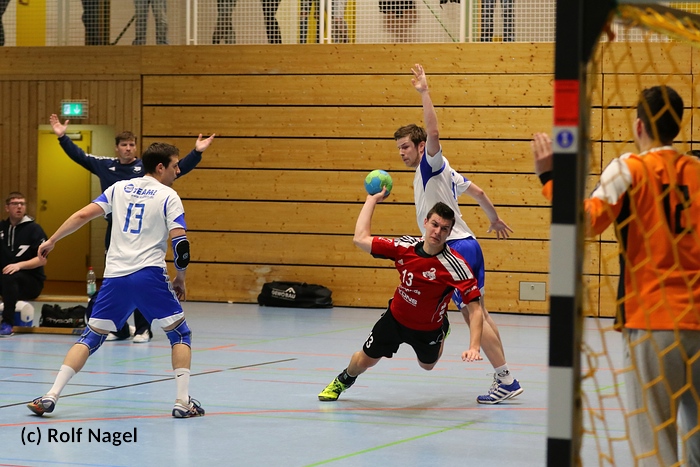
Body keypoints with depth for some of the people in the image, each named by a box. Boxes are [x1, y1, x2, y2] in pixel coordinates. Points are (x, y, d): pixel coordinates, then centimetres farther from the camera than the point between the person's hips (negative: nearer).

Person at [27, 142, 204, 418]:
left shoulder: (120, 188, 14)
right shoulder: (168, 196, 2)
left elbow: (83, 215, 8)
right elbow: (180, 242, -7)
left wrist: (52, 241, 18)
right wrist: (180, 279, 6)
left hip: (115, 277, 4)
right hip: (149, 275, -4)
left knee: (91, 337, 12)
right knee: (179, 334, 11)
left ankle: (51, 396, 1)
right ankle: (183, 402, 1)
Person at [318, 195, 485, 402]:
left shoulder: (455, 266, -33)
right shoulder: (405, 247, -23)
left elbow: (475, 310, -33)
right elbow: (360, 238, -14)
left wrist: (474, 347, -45)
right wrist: (372, 200, -11)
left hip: (428, 330, -1)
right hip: (395, 318, 1)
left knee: (427, 365, 29)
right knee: (364, 361, 15)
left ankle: (442, 333, 60)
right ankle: (343, 381, 50)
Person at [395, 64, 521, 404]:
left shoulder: (432, 166, -7)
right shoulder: (436, 173, 18)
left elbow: (433, 133, -26)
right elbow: (476, 191, 26)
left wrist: (424, 93, -28)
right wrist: (494, 219, 37)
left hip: (456, 248, -10)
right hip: (466, 246, 10)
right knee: (480, 313, 10)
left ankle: (506, 380, -10)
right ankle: (503, 379, 11)